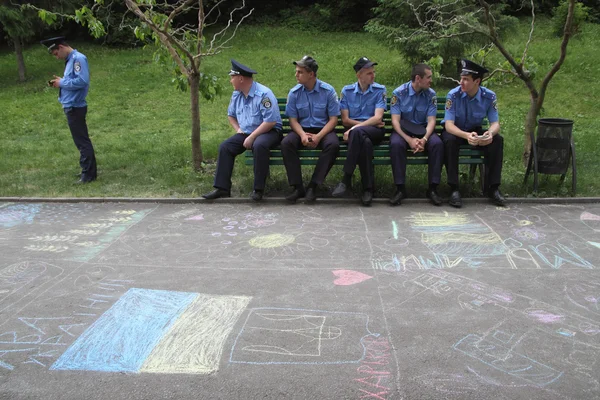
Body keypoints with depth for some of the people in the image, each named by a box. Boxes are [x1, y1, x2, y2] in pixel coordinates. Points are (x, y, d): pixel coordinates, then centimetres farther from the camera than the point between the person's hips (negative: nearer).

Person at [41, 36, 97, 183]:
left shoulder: (78, 58, -15)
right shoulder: (70, 60, 15)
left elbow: (82, 81, -25)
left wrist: (62, 83, -14)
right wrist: (60, 81, 2)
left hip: (75, 108, -10)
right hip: (71, 107, 10)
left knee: (82, 141, -4)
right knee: (82, 140, 15)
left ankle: (88, 174, 2)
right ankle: (89, 170, 24)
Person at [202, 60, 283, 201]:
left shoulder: (263, 94, -17)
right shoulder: (236, 94, 7)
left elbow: (270, 121, -23)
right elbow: (231, 114, 26)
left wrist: (251, 137, -22)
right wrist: (238, 129, 6)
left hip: (269, 132, -7)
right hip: (245, 133, 7)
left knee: (259, 145, -38)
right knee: (225, 147, -12)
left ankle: (258, 189, -28)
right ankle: (222, 188, -11)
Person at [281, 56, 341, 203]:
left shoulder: (328, 91, -5)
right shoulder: (294, 93, 1)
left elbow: (333, 119, -6)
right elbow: (293, 119, 0)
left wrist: (318, 136, -22)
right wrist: (303, 135, -21)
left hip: (323, 130, -2)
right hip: (302, 130, 2)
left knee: (333, 144, -34)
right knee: (286, 143, -29)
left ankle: (313, 186, -27)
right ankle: (297, 187, -24)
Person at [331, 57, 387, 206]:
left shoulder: (380, 90, 5)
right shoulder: (347, 91, 10)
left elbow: (377, 118, -8)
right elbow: (345, 120, 4)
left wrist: (356, 126, -21)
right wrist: (369, 123, -5)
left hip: (374, 131, -1)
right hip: (354, 131, 1)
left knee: (358, 132, -38)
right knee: (365, 143, -37)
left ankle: (346, 179, -31)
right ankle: (368, 188, -29)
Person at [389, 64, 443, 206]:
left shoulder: (431, 94, 0)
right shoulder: (399, 93, -7)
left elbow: (431, 120, -6)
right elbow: (395, 120, -13)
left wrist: (424, 139, -27)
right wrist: (409, 140, -27)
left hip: (423, 130, 2)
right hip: (403, 130, -2)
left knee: (437, 144, -29)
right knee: (396, 144, -35)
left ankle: (432, 188, -19)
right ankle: (400, 188, -25)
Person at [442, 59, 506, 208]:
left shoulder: (489, 96, -14)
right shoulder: (453, 95, -22)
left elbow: (495, 123, -14)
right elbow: (449, 124, -28)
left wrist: (490, 133, -40)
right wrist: (466, 135, -48)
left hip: (475, 131, 3)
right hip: (455, 131, -2)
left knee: (497, 140, -24)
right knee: (450, 141, -37)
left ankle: (492, 187, -14)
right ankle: (454, 189, -29)